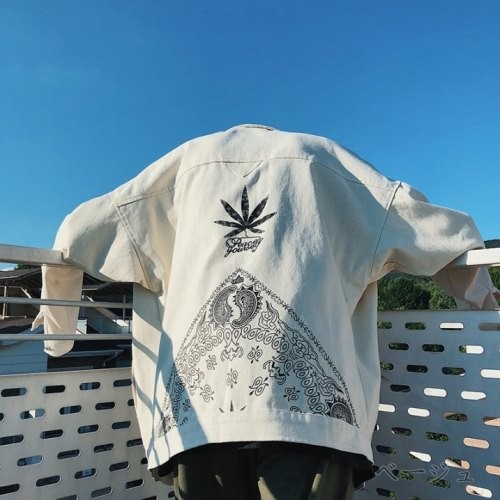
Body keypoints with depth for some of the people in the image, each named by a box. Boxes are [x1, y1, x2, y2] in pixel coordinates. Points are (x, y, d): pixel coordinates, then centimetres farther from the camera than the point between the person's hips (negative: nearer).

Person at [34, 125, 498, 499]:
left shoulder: (190, 158, 24)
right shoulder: (319, 154, 23)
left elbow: (82, 231, 22)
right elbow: (411, 219, 13)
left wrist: (57, 311, 38)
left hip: (197, 409, 2)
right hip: (306, 402, -1)